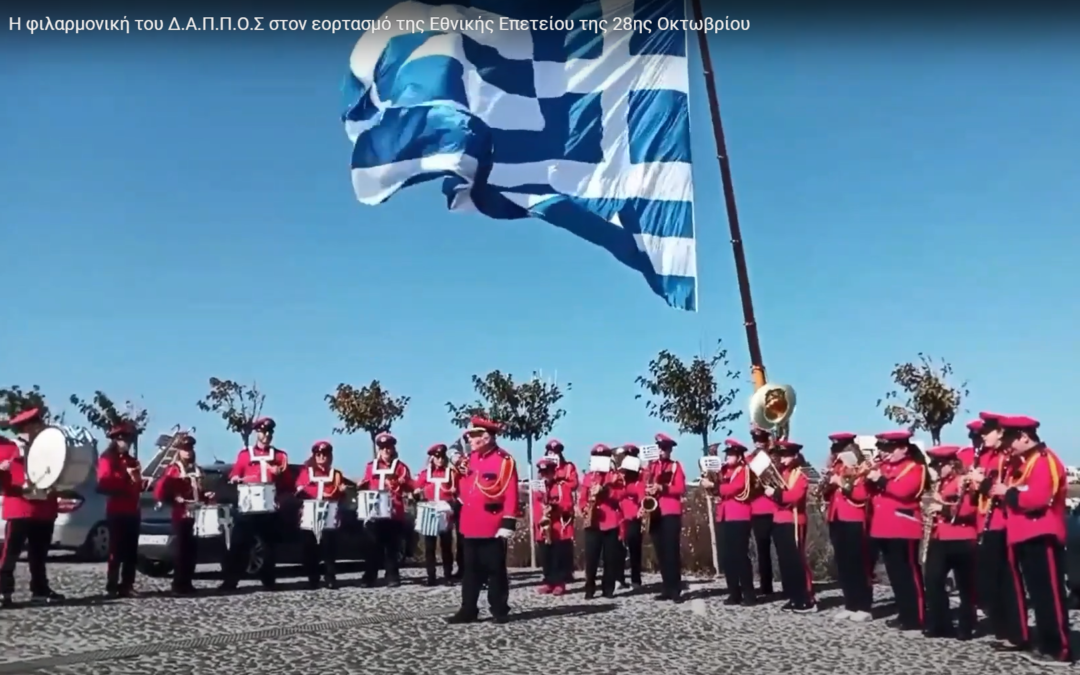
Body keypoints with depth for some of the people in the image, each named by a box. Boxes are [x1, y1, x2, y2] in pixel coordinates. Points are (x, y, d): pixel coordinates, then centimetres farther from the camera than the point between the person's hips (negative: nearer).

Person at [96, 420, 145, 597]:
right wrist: (127, 478, -21)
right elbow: (104, 482, -14)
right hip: (116, 512, -7)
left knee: (131, 552, 6)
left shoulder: (132, 461, 20)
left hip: (132, 512, 7)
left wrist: (140, 482, 2)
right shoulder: (107, 458, -1)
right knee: (116, 551, -8)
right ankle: (111, 587, -4)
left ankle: (127, 586, 11)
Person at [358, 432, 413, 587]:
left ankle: (392, 577, 9)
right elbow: (366, 484, 15)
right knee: (373, 545, 4)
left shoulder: (400, 466, 4)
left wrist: (402, 483, -23)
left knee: (393, 546, 3)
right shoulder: (371, 466, 12)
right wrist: (361, 485, -8)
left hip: (394, 512, -2)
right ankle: (370, 578, 10)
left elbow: (411, 487, -1)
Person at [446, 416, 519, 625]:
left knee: (495, 570, 4)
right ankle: (468, 611, 18)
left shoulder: (504, 460, -11)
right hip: (471, 525, 7)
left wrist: (507, 524, -18)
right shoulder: (471, 458, 12)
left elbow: (511, 494, -14)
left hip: (493, 527, -7)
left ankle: (500, 610, 14)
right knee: (470, 570, 11)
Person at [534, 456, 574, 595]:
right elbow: (535, 507, 8)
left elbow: (569, 505, -7)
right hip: (543, 530, 4)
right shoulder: (537, 489, 12)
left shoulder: (562, 486, 0)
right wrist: (540, 519, -10)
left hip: (561, 529, -4)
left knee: (560, 558, -2)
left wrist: (555, 506, -23)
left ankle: (560, 583, 5)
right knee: (545, 558, 7)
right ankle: (548, 582, 16)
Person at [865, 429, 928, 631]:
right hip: (883, 528, 8)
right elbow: (871, 490, 15)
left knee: (909, 573, -5)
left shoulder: (915, 468, -6)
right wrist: (870, 477, -3)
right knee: (895, 573, 12)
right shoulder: (884, 466, 17)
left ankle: (917, 617, 0)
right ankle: (904, 613, 21)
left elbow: (903, 490, -22)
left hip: (903, 529, -8)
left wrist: (881, 480, -22)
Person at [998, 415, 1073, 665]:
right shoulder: (1024, 462, 17)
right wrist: (1002, 490, 2)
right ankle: (1045, 644, 20)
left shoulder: (1045, 460, -14)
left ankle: (1059, 649, 1)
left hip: (1042, 537, -10)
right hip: (1025, 536, 10)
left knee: (1049, 594, -5)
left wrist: (1007, 492, -16)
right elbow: (1020, 495, 19)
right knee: (1038, 593, 13)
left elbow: (1038, 498, -25)